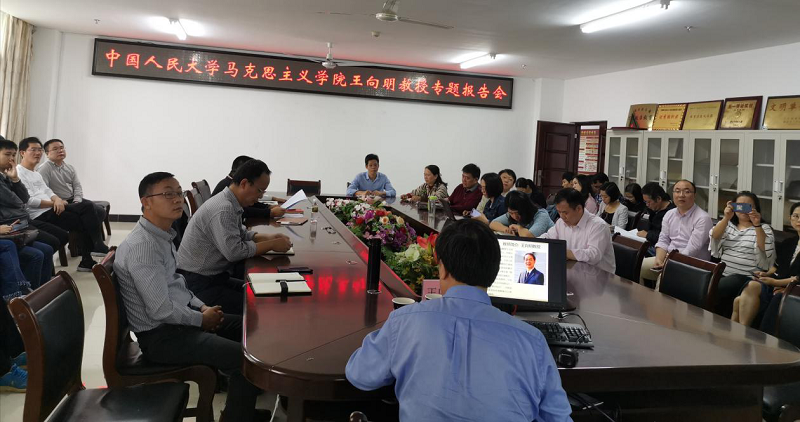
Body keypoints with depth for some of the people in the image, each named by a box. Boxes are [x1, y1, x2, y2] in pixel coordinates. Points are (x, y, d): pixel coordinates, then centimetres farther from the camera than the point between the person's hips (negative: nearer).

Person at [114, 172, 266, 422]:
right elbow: (161, 310, -26)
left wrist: (201, 306, 5)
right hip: (161, 335, -10)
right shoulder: (142, 246, -25)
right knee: (247, 359, -19)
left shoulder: (162, 235, 7)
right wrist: (201, 319, -12)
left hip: (180, 316, 10)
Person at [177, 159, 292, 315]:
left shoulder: (231, 203, 9)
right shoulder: (223, 209, -23)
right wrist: (271, 245, -19)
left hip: (214, 275, 10)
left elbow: (241, 235, 20)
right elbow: (234, 251, -28)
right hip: (197, 283, -10)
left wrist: (269, 237, 4)